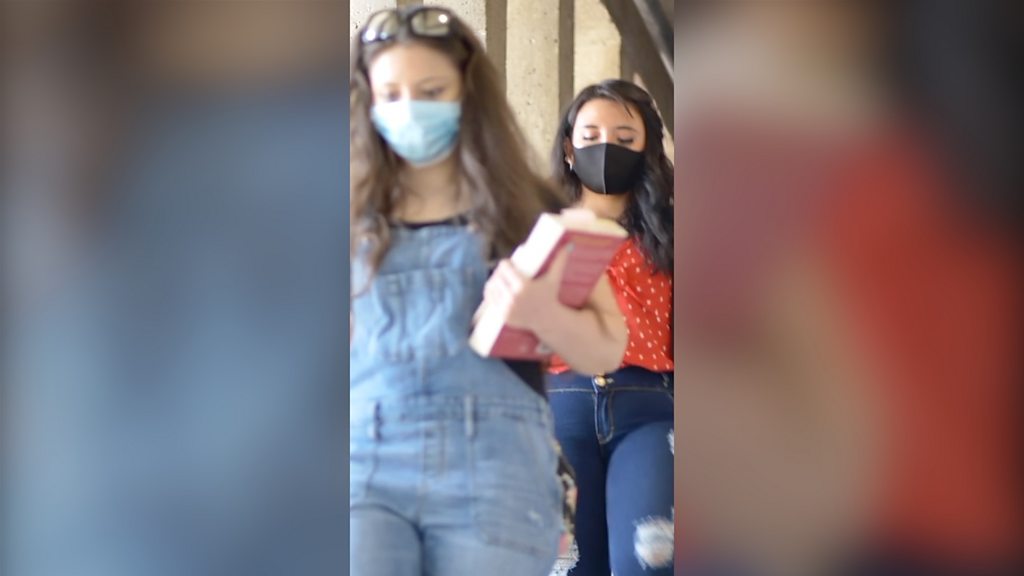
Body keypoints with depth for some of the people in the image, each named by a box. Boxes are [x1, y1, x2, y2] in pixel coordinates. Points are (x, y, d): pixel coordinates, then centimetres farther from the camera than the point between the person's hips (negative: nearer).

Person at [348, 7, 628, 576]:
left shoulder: (527, 206, 11)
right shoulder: (358, 214, 15)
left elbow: (606, 351, 8)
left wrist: (543, 313, -11)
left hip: (497, 466, -1)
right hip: (366, 463, 1)